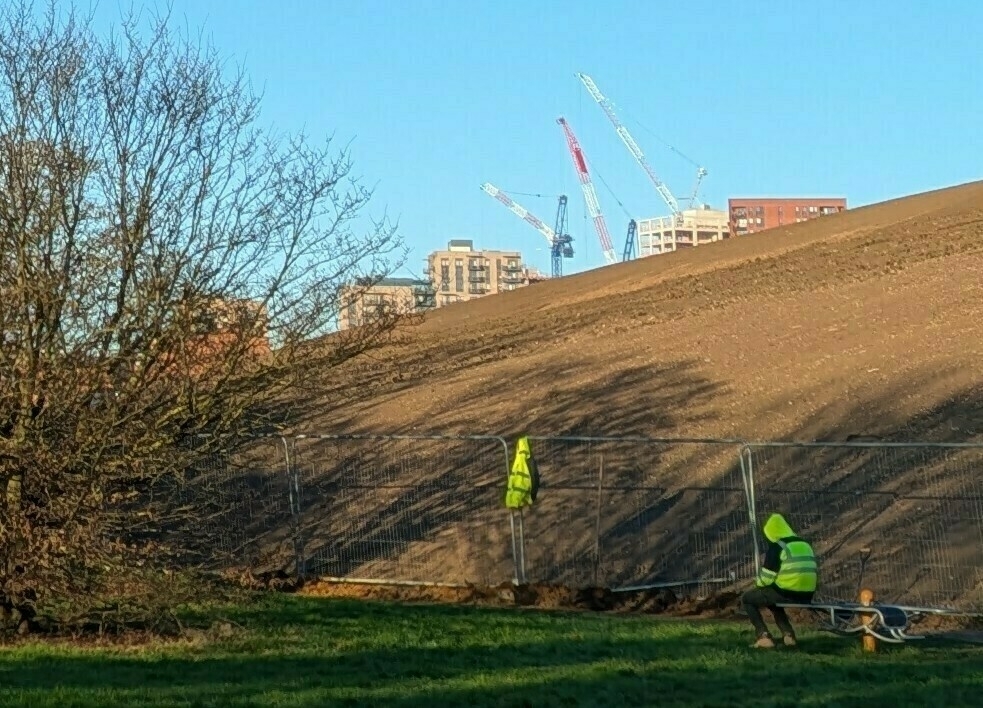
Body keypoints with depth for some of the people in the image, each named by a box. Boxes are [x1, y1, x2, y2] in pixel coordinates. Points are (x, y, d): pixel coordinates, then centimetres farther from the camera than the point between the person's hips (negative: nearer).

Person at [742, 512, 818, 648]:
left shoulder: (776, 547, -7)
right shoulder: (805, 545, 16)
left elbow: (766, 577, -9)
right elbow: (815, 570, 19)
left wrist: (758, 582, 13)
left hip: (786, 592, -7)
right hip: (807, 596, 7)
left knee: (747, 599, 15)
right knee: (773, 599, 38)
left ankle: (764, 636, -1)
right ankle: (788, 634, 17)